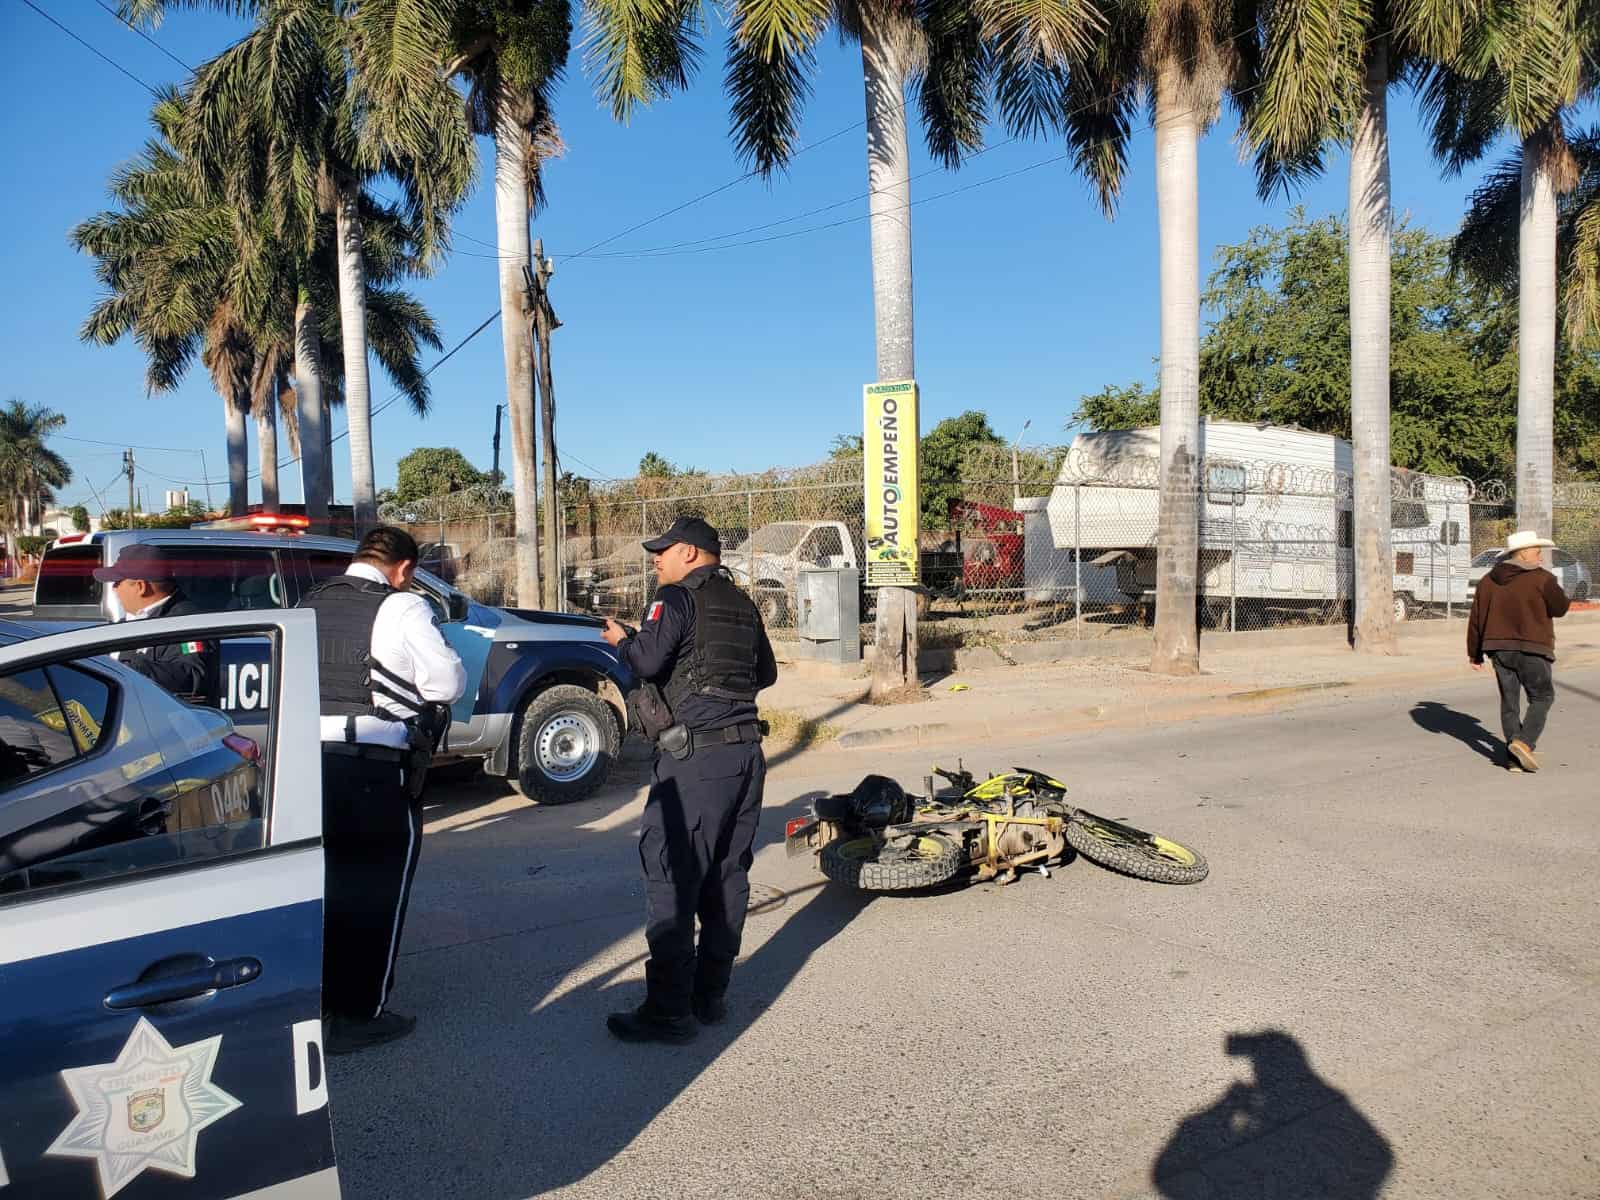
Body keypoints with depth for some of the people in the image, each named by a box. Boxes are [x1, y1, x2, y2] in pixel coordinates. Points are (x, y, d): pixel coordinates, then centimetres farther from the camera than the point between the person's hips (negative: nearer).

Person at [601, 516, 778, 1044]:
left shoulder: (678, 598, -5)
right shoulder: (742, 604, 16)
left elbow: (647, 661, -16)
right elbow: (767, 673, 24)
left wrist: (621, 639, 4)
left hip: (695, 757, -8)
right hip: (746, 752, 8)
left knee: (672, 881, -2)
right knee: (727, 877, 13)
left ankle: (669, 1011, 3)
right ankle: (711, 995, 22)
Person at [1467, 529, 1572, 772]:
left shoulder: (1488, 581, 6)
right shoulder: (1542, 579, -10)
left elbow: (1476, 619, 7)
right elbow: (1560, 608, 1)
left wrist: (1475, 652, 13)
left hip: (1499, 649, 5)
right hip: (1532, 650, -5)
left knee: (1509, 701, 10)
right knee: (1542, 698, 9)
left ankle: (1514, 757, 11)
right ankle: (1524, 742, -9)